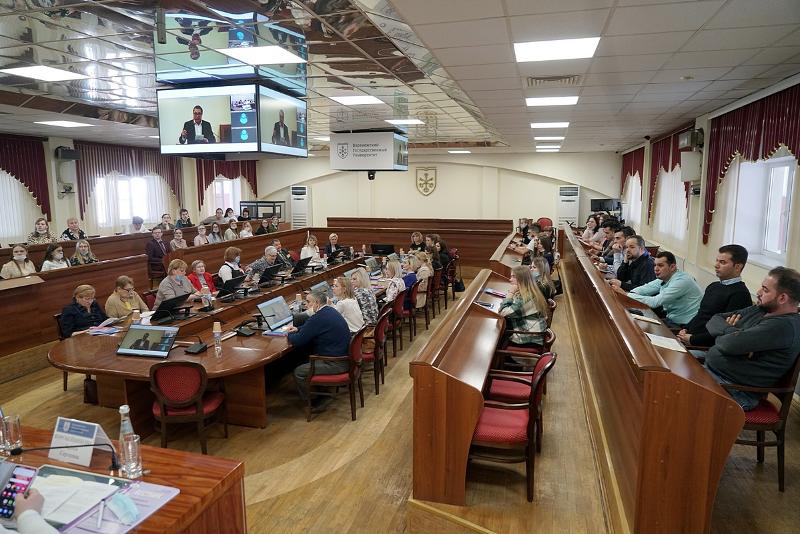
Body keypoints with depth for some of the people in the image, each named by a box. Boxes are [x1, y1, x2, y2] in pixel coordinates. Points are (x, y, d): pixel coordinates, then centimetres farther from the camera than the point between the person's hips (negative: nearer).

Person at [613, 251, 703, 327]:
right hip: (670, 318, 7)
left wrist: (627, 295, -27)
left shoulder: (681, 281, -24)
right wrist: (626, 293, -19)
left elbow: (654, 302, -29)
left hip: (683, 326, -7)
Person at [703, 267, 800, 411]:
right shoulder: (760, 310, 10)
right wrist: (731, 331, -12)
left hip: (736, 392, -8)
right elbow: (714, 320, 9)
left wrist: (720, 336, -4)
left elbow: (730, 345, -28)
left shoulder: (785, 326, -18)